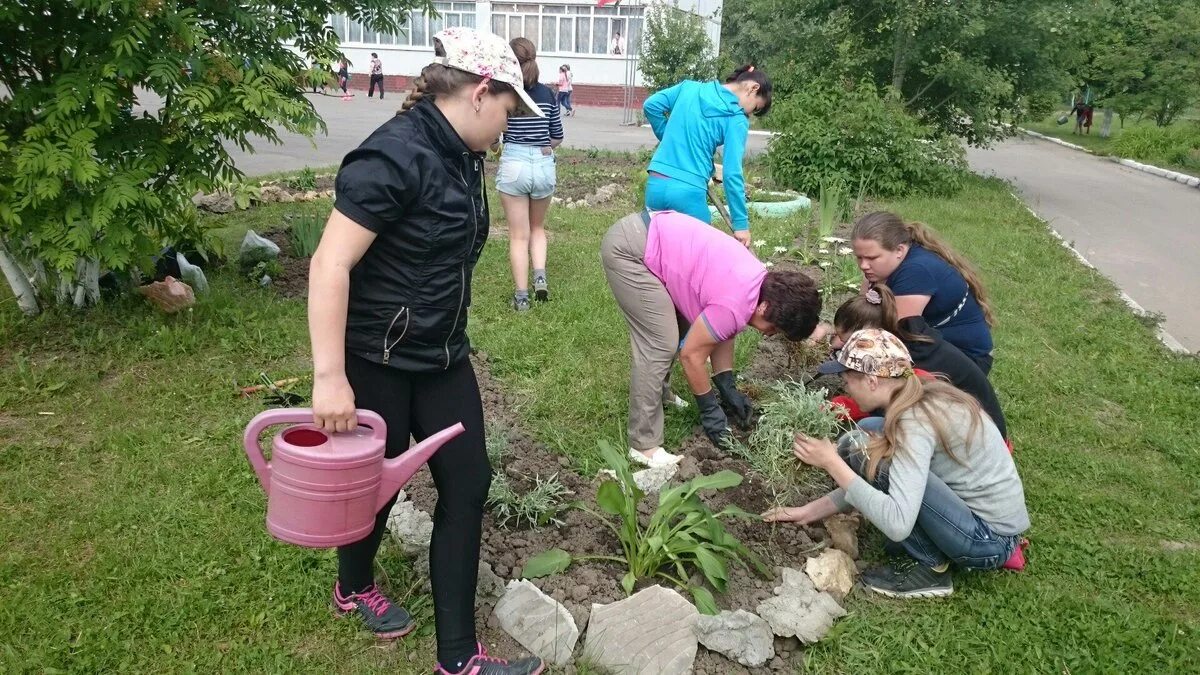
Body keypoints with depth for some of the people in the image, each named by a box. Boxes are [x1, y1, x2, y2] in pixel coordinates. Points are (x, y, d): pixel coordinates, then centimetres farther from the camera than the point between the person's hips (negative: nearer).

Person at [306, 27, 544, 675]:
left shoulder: (459, 157, 5)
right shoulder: (394, 156, -22)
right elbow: (330, 265, -27)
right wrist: (330, 378, -28)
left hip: (443, 356, 8)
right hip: (377, 361, -8)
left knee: (467, 483, 6)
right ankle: (354, 587, 47)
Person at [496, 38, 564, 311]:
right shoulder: (547, 93, 5)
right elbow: (557, 137, 8)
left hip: (513, 165, -3)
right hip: (544, 166, 3)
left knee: (518, 235, 6)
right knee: (537, 227, 24)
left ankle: (521, 296, 8)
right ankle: (540, 276, 6)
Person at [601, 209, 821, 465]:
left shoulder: (759, 281, 8)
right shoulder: (736, 305, -20)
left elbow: (721, 335, 18)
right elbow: (691, 355, -11)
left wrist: (729, 390, 17)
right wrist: (710, 409, 1)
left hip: (647, 231, 10)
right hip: (629, 249, -10)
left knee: (678, 330, 20)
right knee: (659, 346, -11)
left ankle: (659, 395, 38)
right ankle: (644, 446, -4)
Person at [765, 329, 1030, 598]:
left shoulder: (915, 422, -24)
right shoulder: (924, 398, 3)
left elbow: (897, 524, -33)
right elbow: (863, 483, 11)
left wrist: (832, 463, -26)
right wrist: (810, 511, 8)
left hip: (989, 540, -9)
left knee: (861, 450, -19)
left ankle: (930, 566, -5)